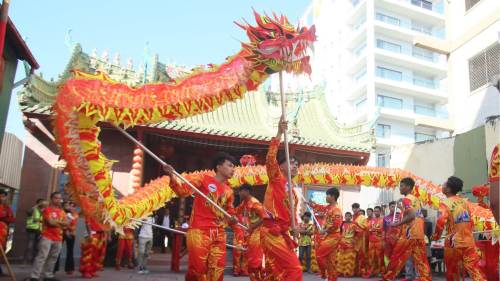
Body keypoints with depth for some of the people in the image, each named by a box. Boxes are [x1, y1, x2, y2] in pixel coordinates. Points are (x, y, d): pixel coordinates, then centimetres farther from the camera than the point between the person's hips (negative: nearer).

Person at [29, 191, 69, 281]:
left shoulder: (62, 212, 16)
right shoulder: (47, 210, -3)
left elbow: (67, 223, 6)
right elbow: (50, 222, -15)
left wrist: (55, 221, -8)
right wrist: (61, 223, -2)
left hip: (58, 239, 6)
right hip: (47, 237, -6)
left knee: (53, 258, 8)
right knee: (42, 256, -11)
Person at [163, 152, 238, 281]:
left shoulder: (229, 191, 16)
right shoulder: (203, 178, 0)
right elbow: (183, 190, -8)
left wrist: (232, 218, 3)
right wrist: (172, 177, -24)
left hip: (219, 234, 6)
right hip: (199, 231, -6)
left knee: (217, 269, 6)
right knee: (197, 268, -7)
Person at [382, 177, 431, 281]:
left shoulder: (406, 199, -8)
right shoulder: (416, 199, 19)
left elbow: (411, 215, -20)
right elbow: (417, 215, 19)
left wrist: (397, 224, -15)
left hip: (410, 233, -8)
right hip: (419, 233, 8)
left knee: (397, 256, -2)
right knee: (420, 259, 7)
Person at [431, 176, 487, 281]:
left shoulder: (445, 204, -12)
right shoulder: (464, 201, 8)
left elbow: (441, 222, -24)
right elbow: (470, 221, 15)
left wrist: (436, 236, -9)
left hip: (454, 243, -5)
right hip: (468, 241, 5)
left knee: (452, 271, 11)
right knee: (475, 269, 3)